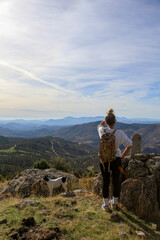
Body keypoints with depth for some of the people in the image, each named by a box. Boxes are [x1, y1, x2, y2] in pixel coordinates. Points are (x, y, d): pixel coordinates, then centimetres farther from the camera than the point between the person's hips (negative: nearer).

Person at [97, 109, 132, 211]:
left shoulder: (102, 131, -9)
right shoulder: (120, 133, -15)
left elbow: (100, 125, 17)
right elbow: (129, 145, -13)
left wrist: (106, 120, 12)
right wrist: (122, 156, -2)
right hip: (116, 160, -1)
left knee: (105, 182, 13)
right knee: (116, 181, 17)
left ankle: (106, 205, 24)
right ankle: (114, 203, 34)